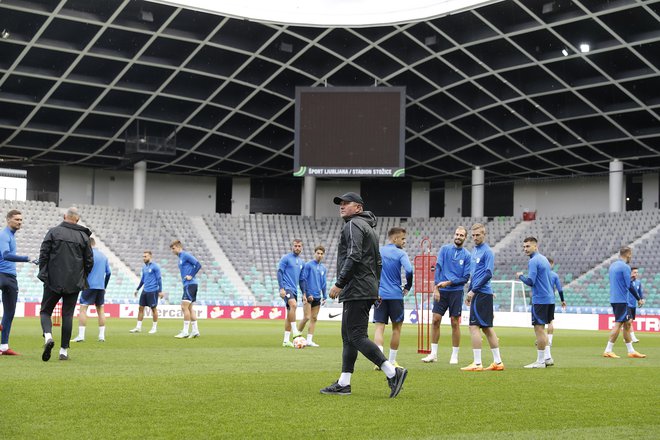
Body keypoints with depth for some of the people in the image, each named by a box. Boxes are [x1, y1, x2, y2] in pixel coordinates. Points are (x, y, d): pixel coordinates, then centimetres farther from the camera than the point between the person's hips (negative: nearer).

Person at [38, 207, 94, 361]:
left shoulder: (53, 232, -1)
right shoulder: (83, 236, 4)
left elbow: (43, 254, -6)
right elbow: (89, 260, 6)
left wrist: (43, 274, 1)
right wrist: (82, 278, 19)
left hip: (53, 281, -2)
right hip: (74, 284, 2)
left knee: (45, 311, 9)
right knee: (67, 315, 7)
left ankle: (48, 336, -19)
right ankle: (64, 350, 5)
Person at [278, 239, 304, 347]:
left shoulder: (301, 262, 17)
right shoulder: (286, 258, -3)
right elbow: (279, 272, -7)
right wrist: (281, 288, -16)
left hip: (294, 290, 7)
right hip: (286, 288, -7)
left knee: (289, 314, 7)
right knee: (293, 305, -31)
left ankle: (286, 340, 9)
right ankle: (294, 331, -31)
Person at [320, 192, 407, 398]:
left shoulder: (353, 225, -8)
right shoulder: (369, 227, 24)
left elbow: (354, 257, -20)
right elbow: (378, 262, 25)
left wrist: (339, 283, -19)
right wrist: (375, 290, 24)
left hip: (356, 290, -11)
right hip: (367, 291, 11)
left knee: (357, 336, -12)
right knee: (348, 337, 10)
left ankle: (392, 373, -16)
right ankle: (343, 383, 10)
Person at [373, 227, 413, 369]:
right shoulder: (400, 253, -5)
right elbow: (409, 270, -18)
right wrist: (407, 287, -2)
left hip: (379, 295, 3)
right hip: (396, 296, -3)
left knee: (379, 327, -2)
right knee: (396, 328, 12)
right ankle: (392, 361, 15)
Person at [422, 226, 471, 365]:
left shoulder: (467, 255, 2)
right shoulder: (445, 249, 5)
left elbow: (465, 278, -2)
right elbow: (438, 268, -1)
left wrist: (448, 283, -12)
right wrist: (436, 288, -9)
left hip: (456, 292, -1)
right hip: (441, 291, 1)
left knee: (455, 323, 1)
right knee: (436, 320, -2)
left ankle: (454, 355, 9)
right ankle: (433, 354, 6)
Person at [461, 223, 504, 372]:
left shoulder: (487, 251, -11)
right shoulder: (474, 251, 17)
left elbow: (488, 274, -18)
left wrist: (473, 290, -17)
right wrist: (469, 292, 19)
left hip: (482, 294, -9)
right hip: (478, 294, 9)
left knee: (474, 327, -10)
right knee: (487, 328, 10)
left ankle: (477, 363, -9)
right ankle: (497, 362, 14)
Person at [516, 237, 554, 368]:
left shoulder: (534, 261, -13)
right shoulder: (544, 259, 17)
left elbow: (530, 281, -20)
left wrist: (520, 276, -3)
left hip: (540, 300, -10)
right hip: (549, 299, 10)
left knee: (539, 329, -5)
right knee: (541, 329, 16)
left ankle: (540, 361, -3)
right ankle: (547, 358, 18)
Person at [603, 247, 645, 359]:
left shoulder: (613, 265, 13)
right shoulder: (625, 267, -13)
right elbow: (629, 286, -16)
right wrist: (638, 299, -8)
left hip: (614, 298, 9)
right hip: (621, 300, -9)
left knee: (627, 324, 13)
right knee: (618, 324, -6)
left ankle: (631, 351, 16)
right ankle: (608, 351, -7)